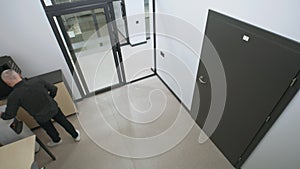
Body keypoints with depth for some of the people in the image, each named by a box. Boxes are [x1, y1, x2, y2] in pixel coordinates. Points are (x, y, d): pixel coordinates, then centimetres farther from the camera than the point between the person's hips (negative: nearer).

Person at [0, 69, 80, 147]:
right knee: (64, 121, 25)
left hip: (41, 117, -1)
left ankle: (56, 140, 58)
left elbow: (9, 115, -13)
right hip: (53, 108, 2)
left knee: (49, 129, 29)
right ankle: (76, 136, 45)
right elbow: (54, 89, -10)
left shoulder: (13, 97, -27)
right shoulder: (37, 81, -22)